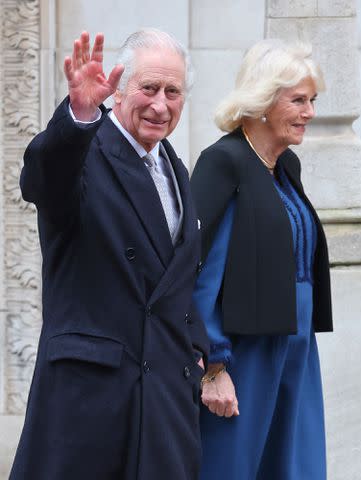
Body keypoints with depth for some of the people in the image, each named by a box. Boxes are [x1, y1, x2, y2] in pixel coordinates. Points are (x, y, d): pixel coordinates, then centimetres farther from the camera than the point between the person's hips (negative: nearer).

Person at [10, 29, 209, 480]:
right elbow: (43, 174, -32)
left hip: (169, 389, 7)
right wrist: (79, 113, -50)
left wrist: (194, 349, 13)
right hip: (88, 384, -7)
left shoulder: (176, 171, 17)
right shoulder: (84, 153, -7)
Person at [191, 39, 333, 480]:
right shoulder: (223, 161, -12)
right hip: (244, 353, -8)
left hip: (295, 352, 8)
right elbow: (199, 271, -16)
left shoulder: (288, 165, 12)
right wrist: (213, 368, -18)